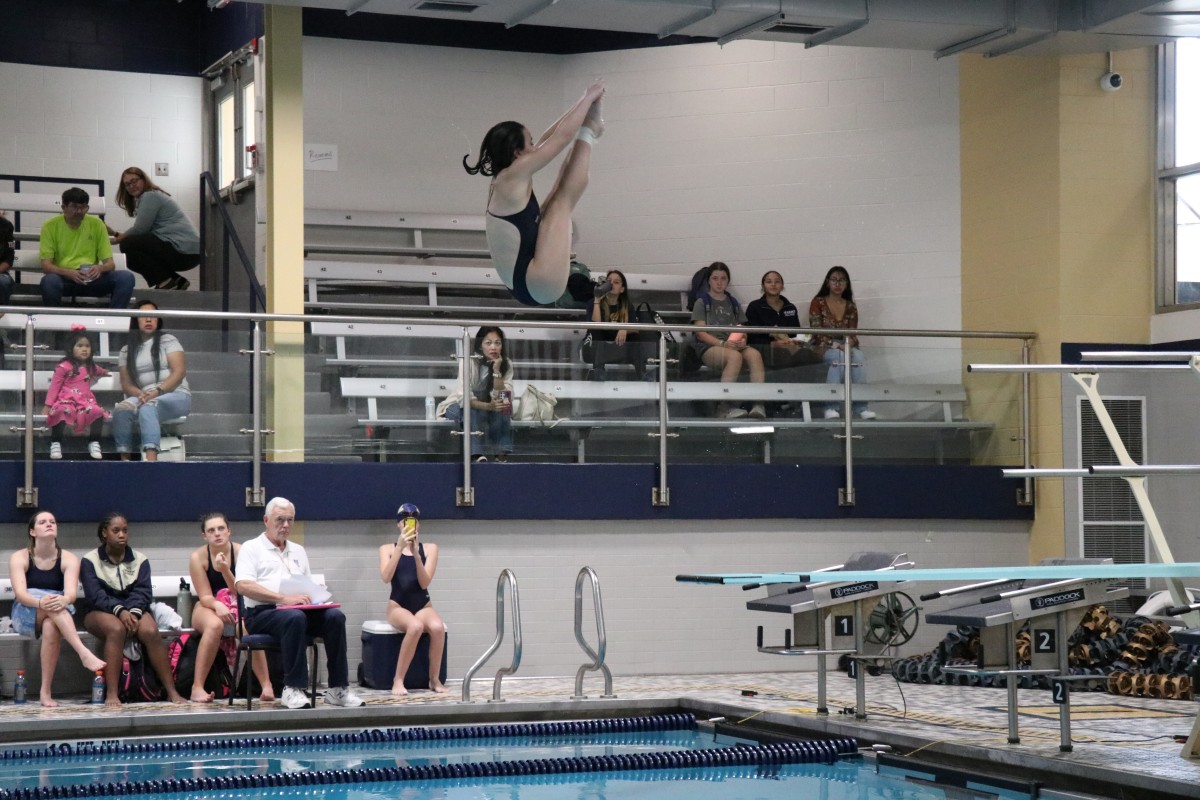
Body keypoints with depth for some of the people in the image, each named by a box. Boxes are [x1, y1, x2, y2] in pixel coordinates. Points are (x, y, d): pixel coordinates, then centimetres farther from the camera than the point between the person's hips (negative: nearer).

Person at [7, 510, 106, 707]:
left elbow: (71, 593, -17)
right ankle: (84, 653, -49)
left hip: (56, 618, 1)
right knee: (49, 599, -35)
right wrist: (40, 603, -41)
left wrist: (63, 600, -43)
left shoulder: (68, 559, -1)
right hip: (25, 616, -1)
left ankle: (46, 691, -37)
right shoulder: (19, 558, -4)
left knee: (51, 626, -38)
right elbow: (20, 593, -19)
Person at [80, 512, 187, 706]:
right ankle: (111, 694, -42)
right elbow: (95, 595, -10)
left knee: (150, 631, -30)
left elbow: (143, 591, 0)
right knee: (117, 629, -37)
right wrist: (119, 611, -26)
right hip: (100, 611, -2)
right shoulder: (90, 561, 4)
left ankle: (172, 692, -30)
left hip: (133, 609, 2)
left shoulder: (140, 560, 12)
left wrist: (133, 612, -22)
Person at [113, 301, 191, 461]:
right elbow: (126, 384, 10)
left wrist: (157, 391, -18)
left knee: (147, 408, -37)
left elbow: (179, 371, -5)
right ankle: (124, 459, -36)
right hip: (144, 397, 3)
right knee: (120, 410, -29)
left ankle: (151, 459, -54)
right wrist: (141, 394, -13)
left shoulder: (168, 341, 7)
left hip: (176, 395, -3)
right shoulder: (127, 351, 16)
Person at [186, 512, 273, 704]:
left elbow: (239, 592, -10)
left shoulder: (239, 552, -7)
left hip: (236, 607, 1)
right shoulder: (198, 557, -7)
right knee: (215, 625, -38)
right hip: (208, 608, -1)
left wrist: (225, 570, -25)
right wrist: (217, 605, -32)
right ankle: (197, 687, -37)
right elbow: (205, 596, -10)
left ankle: (266, 686, -34)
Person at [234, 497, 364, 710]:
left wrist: (316, 595, 0)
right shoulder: (251, 548, 7)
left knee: (335, 616, -23)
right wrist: (284, 598, -19)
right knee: (294, 618, -38)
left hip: (299, 610, 5)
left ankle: (338, 688, -24)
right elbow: (243, 586, -9)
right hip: (263, 613, -5)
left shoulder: (298, 551, 27)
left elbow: (309, 586, 27)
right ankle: (293, 689, -36)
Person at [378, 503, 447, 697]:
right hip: (398, 606, -2)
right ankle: (398, 680, -26)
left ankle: (435, 679, -15)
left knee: (437, 627, -34)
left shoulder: (429, 548, 6)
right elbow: (386, 577, -12)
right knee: (415, 626, -37)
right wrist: (400, 547, -19)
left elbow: (425, 583, -6)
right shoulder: (387, 549, 6)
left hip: (423, 605, 2)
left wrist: (416, 554, -18)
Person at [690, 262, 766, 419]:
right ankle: (726, 405, -39)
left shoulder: (733, 303, 24)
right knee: (735, 356, -38)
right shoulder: (702, 302, 10)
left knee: (755, 354, -32)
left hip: (734, 345, 4)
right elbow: (701, 333, -2)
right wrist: (722, 343, -17)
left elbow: (742, 331, 18)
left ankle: (758, 403, -42)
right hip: (709, 347, -4)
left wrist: (742, 340, -8)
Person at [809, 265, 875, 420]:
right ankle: (830, 407, -39)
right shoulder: (818, 303, 3)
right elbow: (817, 332, -7)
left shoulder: (850, 307, 13)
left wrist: (849, 344, -19)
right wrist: (836, 345, -21)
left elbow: (852, 333, 6)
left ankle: (861, 406, -37)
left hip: (845, 347, 3)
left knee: (857, 355, -33)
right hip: (823, 348, -3)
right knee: (839, 356, -37)